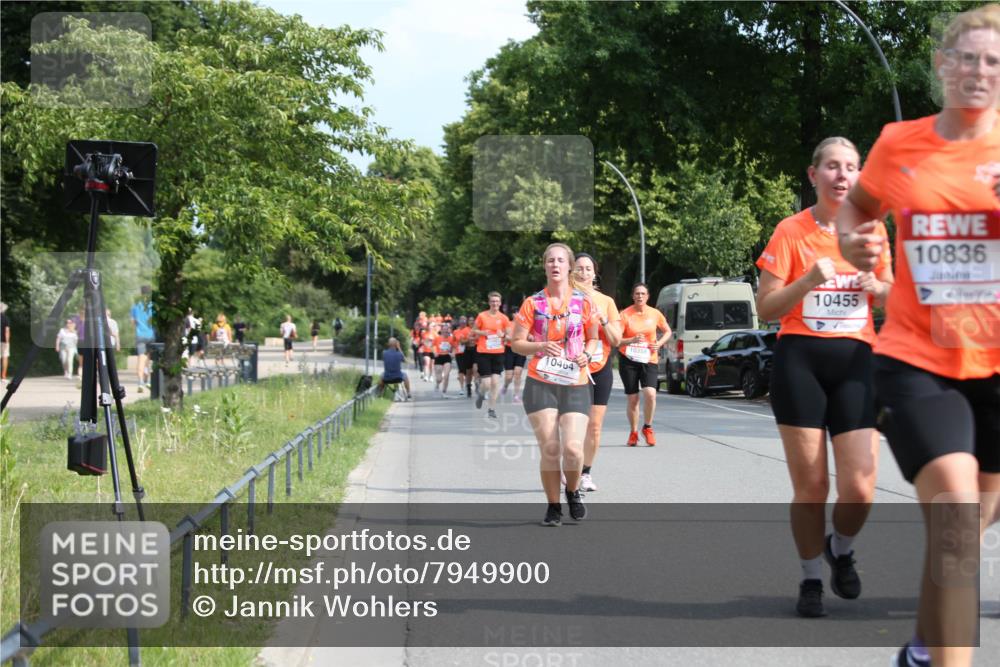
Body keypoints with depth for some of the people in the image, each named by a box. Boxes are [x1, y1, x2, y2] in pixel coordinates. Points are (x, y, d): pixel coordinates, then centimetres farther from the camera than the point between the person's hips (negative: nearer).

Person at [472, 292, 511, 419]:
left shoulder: (503, 318, 2)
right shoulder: (482, 316, -2)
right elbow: (473, 331, 8)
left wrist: (503, 335, -14)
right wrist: (482, 332, -12)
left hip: (498, 353, 2)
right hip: (483, 353, -2)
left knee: (495, 381, -4)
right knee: (486, 383, -6)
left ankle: (492, 408, 7)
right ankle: (480, 393, 30)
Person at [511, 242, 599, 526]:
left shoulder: (584, 302, 5)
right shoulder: (533, 303, 3)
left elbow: (593, 338, 17)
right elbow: (516, 343, 4)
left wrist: (587, 354, -4)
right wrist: (540, 346, -15)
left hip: (576, 385, 0)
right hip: (540, 384, 0)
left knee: (573, 448, -13)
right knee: (550, 448, -6)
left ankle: (573, 491, 19)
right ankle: (553, 506, 14)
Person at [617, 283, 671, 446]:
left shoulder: (655, 314, 2)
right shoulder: (625, 314, -6)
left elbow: (667, 331, 18)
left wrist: (660, 343, -1)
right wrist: (632, 340, -28)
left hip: (649, 360, 1)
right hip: (628, 359, -1)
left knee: (650, 393, -19)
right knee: (632, 399, 3)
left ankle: (647, 427, 4)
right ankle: (633, 432, 23)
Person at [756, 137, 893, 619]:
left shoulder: (872, 229, 8)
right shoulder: (791, 231, -1)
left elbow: (889, 296, 20)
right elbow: (765, 308, -2)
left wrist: (876, 285, -3)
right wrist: (809, 280, -18)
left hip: (855, 361, 2)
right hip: (800, 361, -2)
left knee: (860, 488, -8)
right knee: (810, 486, -2)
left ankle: (841, 549, 24)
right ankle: (811, 579, 19)